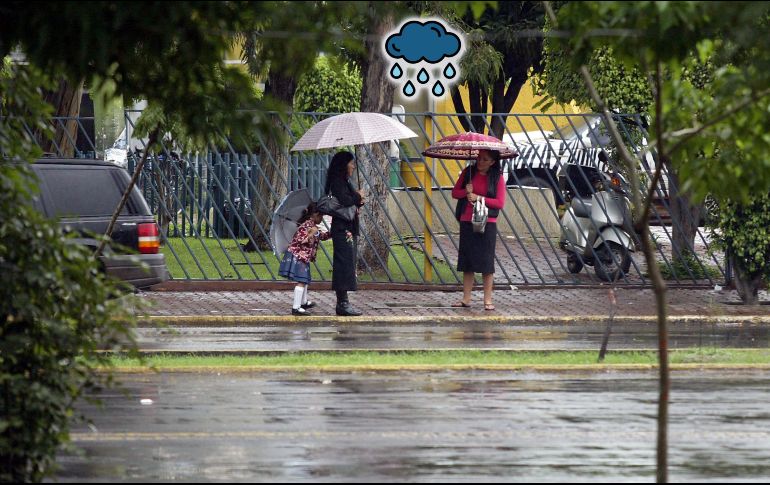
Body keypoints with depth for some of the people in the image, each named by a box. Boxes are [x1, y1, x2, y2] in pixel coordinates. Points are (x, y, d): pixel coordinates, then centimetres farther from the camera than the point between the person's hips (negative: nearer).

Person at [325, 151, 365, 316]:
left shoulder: (344, 182, 18)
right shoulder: (338, 183, -12)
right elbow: (344, 201, -26)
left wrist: (358, 200, 1)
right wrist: (358, 197, -8)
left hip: (349, 229, 10)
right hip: (343, 229, -10)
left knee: (344, 265, 10)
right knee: (345, 264, -10)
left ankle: (342, 302, 12)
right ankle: (343, 304, -9)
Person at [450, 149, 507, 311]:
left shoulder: (497, 178, -2)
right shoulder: (468, 172, 6)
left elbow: (500, 203, -7)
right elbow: (455, 192, 8)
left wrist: (479, 198, -13)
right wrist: (466, 192, -13)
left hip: (487, 224, -3)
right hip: (467, 222, 3)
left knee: (486, 262, -2)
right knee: (467, 261, 5)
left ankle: (488, 300, 3)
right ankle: (466, 299, 11)